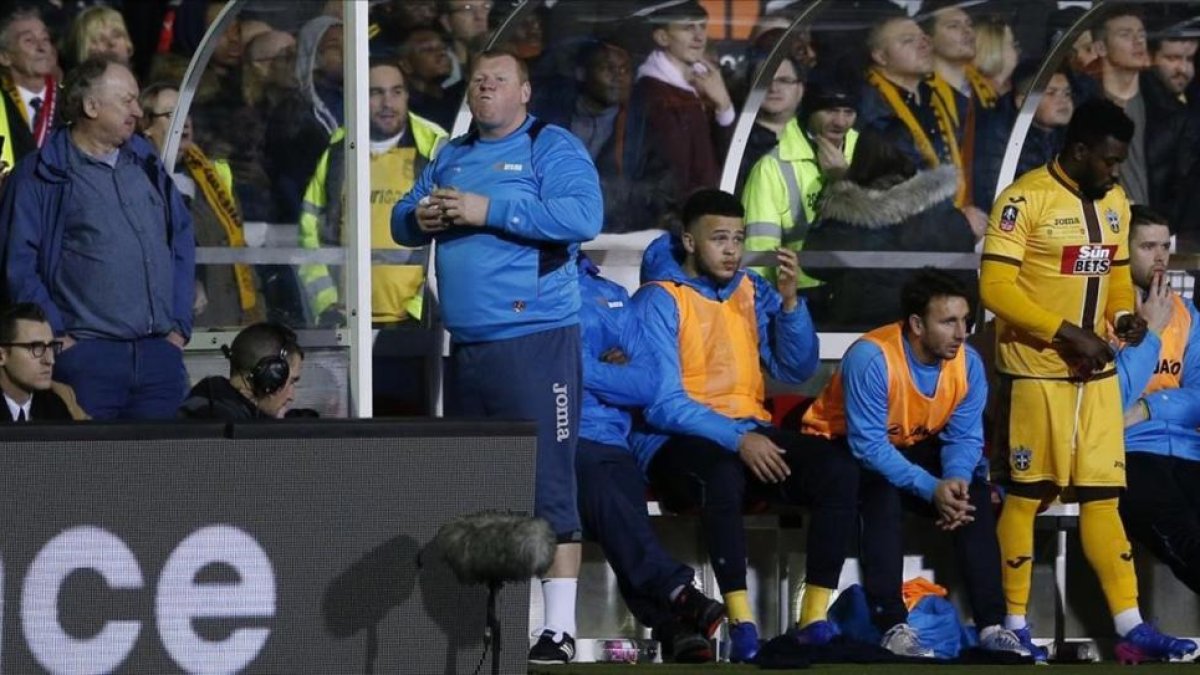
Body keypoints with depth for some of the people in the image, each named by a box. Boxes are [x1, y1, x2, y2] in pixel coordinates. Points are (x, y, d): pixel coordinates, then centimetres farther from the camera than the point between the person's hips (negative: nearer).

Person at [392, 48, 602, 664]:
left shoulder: (552, 147, -3)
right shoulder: (451, 157, 19)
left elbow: (583, 215, -18)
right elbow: (401, 219, 22)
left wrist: (489, 211, -20)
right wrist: (420, 218, -4)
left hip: (535, 340, -8)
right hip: (466, 345, 8)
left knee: (546, 485, -9)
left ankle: (559, 627, -10)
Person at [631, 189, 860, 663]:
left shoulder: (753, 292, 12)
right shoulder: (660, 301, -6)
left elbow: (796, 370, 5)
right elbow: (662, 404, -15)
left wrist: (789, 301, -10)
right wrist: (737, 439, -25)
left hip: (749, 434, 6)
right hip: (676, 441, -6)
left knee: (838, 471, -19)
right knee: (723, 474, -40)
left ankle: (815, 619, -20)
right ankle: (741, 625, -39)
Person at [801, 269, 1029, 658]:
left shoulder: (968, 362, -12)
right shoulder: (871, 358, -31)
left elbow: (964, 437, -9)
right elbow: (869, 446, -32)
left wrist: (956, 479, -31)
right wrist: (931, 489, -37)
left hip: (914, 447, 5)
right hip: (844, 448, -5)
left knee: (972, 495, -18)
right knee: (884, 492, -35)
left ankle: (991, 625, -18)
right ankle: (893, 625, -34)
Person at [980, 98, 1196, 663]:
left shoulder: (1115, 203, 10)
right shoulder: (1025, 201, -14)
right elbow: (995, 286, -18)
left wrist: (1124, 315, -2)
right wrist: (1065, 333, -21)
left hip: (1096, 372, 7)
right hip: (1036, 371, -6)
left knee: (1102, 496, 4)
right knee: (1027, 494, 1)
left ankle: (1130, 628, 1)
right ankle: (1013, 623, 9)